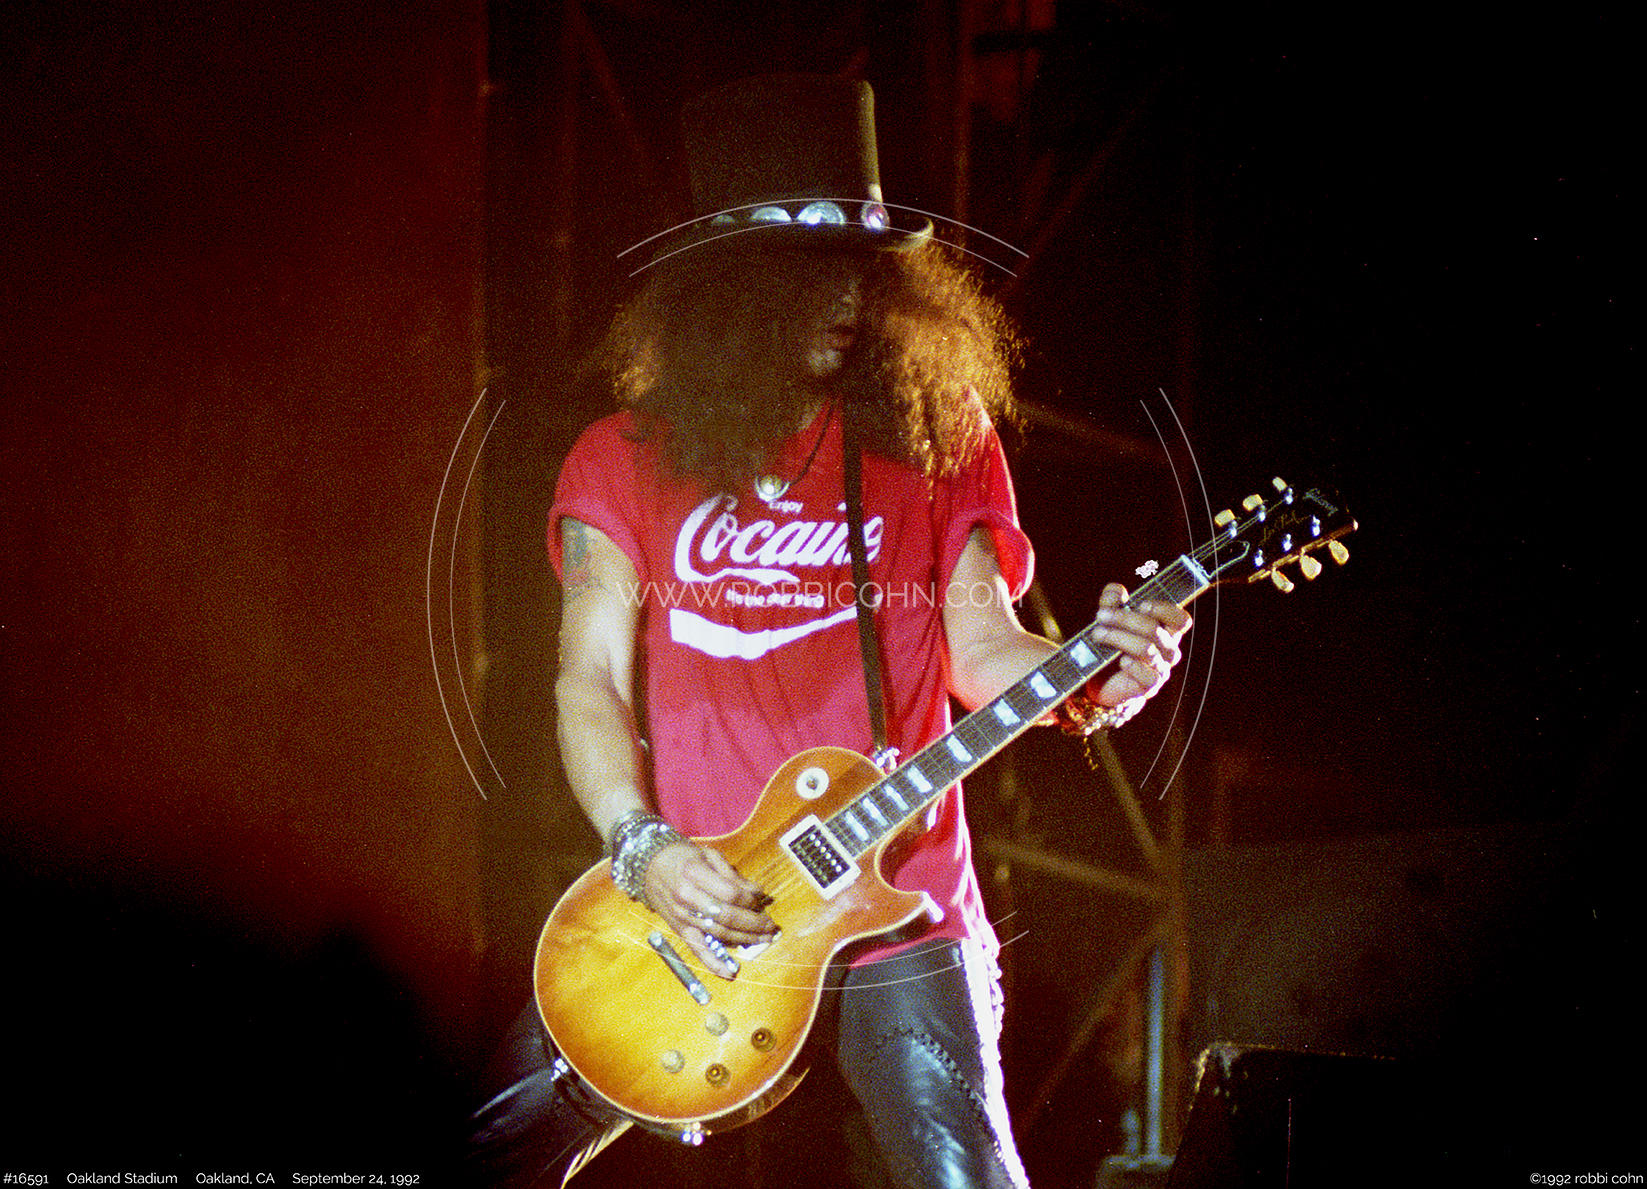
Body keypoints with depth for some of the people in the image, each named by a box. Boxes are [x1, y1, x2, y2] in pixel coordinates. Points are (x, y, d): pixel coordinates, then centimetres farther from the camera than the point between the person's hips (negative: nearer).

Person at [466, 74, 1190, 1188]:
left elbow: (981, 646, 4)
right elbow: (592, 680, 0)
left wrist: (1091, 676, -18)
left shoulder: (937, 435, 7)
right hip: (690, 910, 1)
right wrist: (642, 847, -16)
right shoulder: (624, 461, 5)